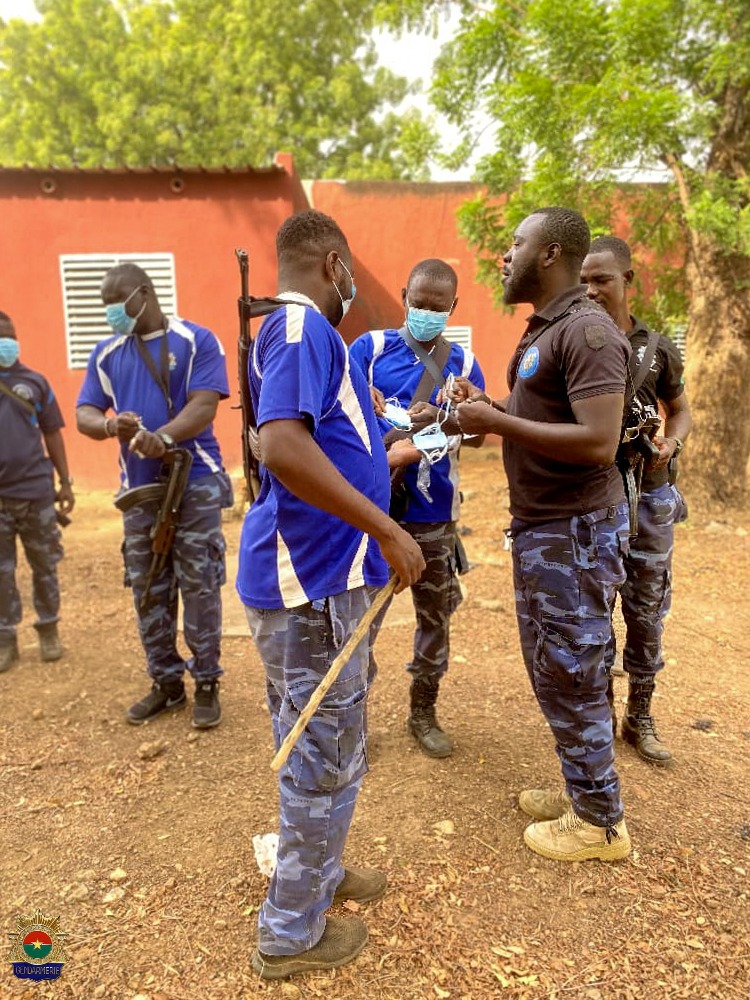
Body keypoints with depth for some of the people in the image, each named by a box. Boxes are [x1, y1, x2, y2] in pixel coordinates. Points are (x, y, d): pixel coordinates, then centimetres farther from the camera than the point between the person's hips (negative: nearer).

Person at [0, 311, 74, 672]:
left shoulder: (34, 381, 5)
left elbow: (52, 434, 7)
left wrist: (65, 482, 4)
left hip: (35, 491, 1)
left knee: (45, 566, 10)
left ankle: (48, 629, 25)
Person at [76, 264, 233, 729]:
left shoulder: (197, 341, -3)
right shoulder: (107, 353, 11)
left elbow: (204, 405, -13)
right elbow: (84, 415, 6)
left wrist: (163, 437, -32)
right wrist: (111, 425, -18)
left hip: (195, 483, -5)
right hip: (138, 488, 5)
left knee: (200, 587, 0)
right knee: (148, 590, 10)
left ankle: (207, 684, 14)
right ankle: (166, 682, 24)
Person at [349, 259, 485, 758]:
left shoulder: (463, 361, 6)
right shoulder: (370, 347, 0)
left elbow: (479, 433, 2)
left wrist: (446, 420, -19)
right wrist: (388, 447, -21)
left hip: (434, 513, 2)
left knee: (436, 615, 12)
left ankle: (423, 712, 30)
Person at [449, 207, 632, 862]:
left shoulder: (588, 331, -17)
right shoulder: (541, 330, 14)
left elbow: (598, 442, -26)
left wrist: (497, 421, -20)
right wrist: (489, 408, 4)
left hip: (575, 531, -10)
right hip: (538, 526, 10)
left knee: (571, 677, 2)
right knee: (550, 669, 18)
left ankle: (601, 824, 22)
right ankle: (581, 791, 36)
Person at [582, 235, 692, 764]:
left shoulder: (658, 350, 2)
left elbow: (681, 409, 14)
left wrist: (671, 444, -7)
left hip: (648, 496, 2)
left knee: (647, 611, 10)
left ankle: (641, 716, 28)